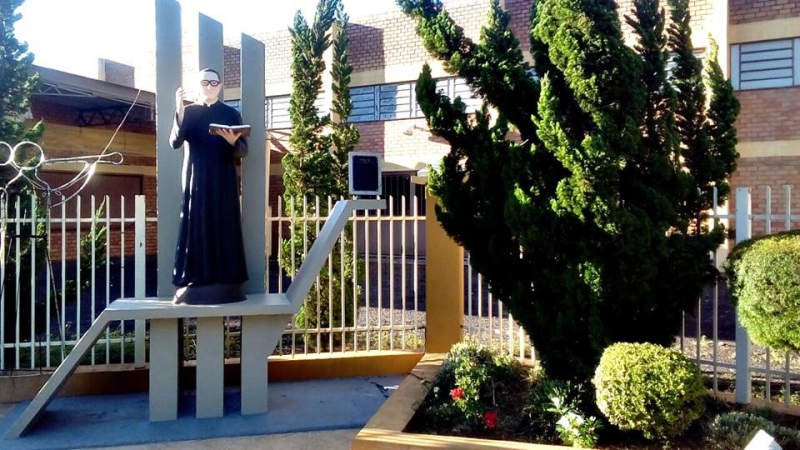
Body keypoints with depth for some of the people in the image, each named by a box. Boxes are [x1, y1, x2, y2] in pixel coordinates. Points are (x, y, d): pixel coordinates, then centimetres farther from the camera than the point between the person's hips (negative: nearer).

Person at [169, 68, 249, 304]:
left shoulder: (232, 114, 9)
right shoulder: (188, 112, 9)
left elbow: (243, 151, 2)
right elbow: (175, 142, -7)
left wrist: (233, 141, -21)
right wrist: (179, 110, -18)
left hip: (224, 181, 0)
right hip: (196, 180, 0)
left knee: (224, 229, -3)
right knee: (196, 229, -4)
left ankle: (226, 288, 0)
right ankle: (194, 288, -2)